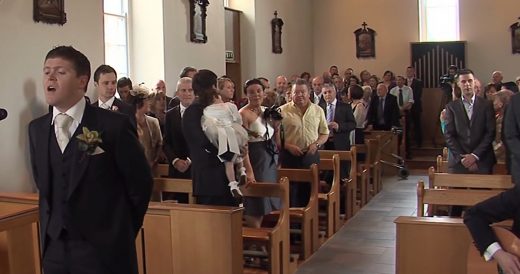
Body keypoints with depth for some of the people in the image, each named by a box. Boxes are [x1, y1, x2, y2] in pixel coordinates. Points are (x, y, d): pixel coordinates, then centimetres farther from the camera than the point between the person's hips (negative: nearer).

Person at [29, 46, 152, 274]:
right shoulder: (36, 128, 5)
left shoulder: (114, 125, -13)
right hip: (53, 247, 5)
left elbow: (140, 182, -6)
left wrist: (121, 233, 2)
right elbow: (42, 184, 15)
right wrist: (51, 226, 11)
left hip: (103, 248, -5)